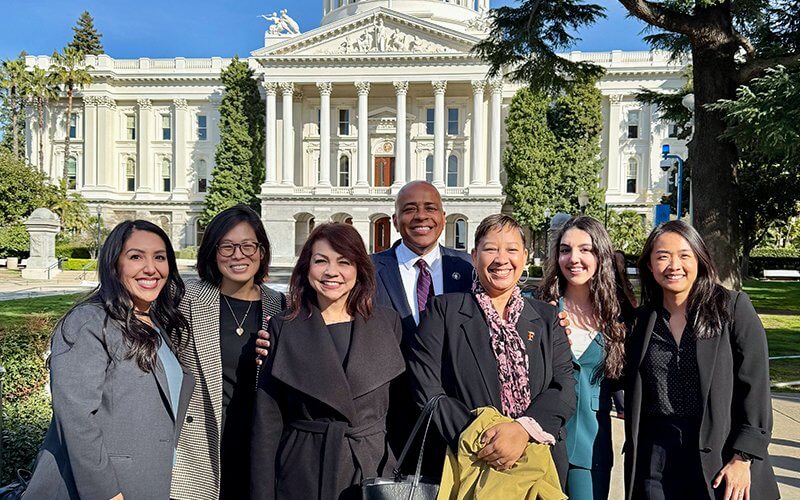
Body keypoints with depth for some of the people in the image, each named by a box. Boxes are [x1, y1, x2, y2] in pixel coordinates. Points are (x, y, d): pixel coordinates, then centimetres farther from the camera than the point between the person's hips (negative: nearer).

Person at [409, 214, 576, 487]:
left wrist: (524, 429, -21)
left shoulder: (547, 317, 7)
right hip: (467, 466, -2)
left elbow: (564, 385, -3)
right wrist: (477, 438, -20)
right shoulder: (443, 310, -2)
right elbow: (427, 390, -9)